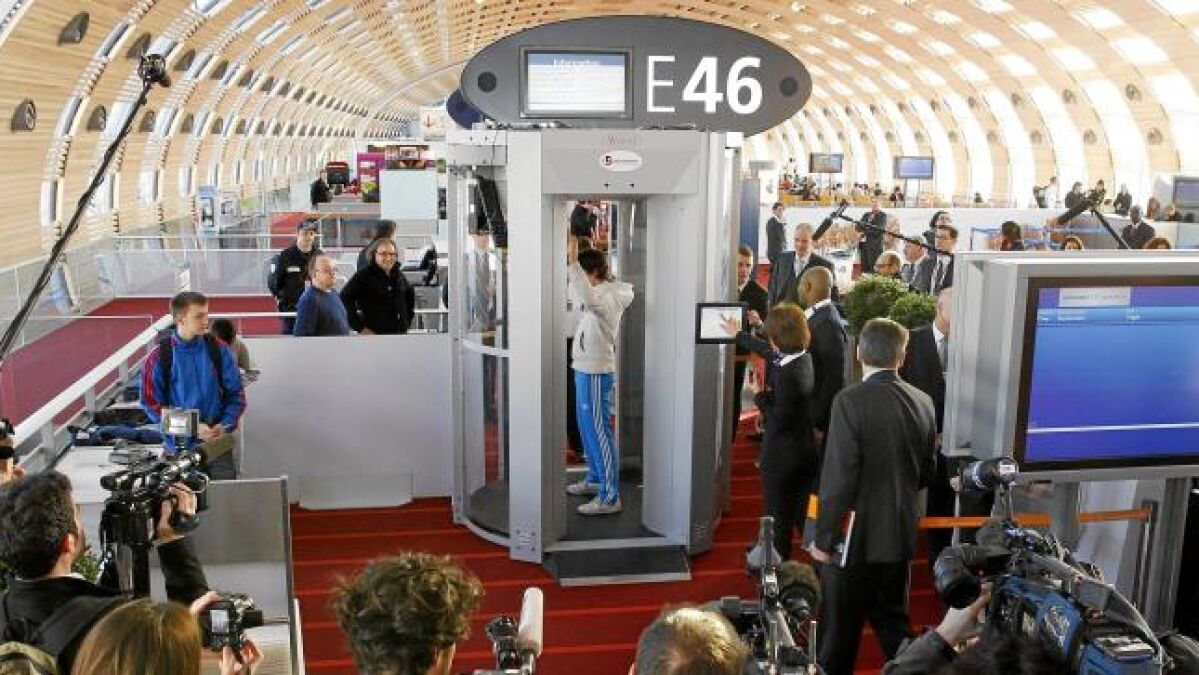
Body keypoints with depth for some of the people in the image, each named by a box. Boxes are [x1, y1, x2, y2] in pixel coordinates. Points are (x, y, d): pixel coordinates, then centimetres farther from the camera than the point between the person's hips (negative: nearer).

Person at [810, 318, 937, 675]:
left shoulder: (850, 401, -17)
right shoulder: (923, 402, 1)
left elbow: (838, 478, -19)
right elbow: (927, 473, 11)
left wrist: (823, 538, -10)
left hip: (854, 537, -6)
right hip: (899, 535, 6)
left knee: (840, 632, 7)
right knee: (893, 623, 20)